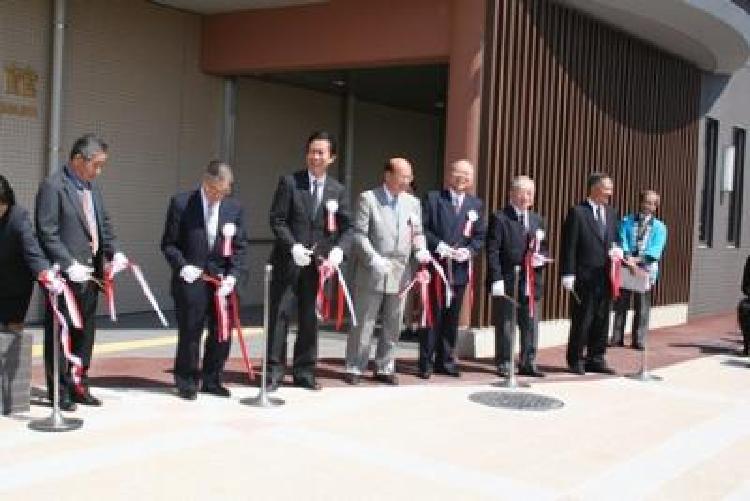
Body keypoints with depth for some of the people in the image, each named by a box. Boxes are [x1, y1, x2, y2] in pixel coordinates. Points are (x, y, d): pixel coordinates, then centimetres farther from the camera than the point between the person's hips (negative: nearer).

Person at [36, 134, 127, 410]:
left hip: (91, 272, 8)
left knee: (85, 332, 15)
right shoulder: (53, 186, -13)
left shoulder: (92, 186, 12)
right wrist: (69, 265, -22)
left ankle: (78, 385, 27)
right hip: (66, 274, -8)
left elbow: (104, 224, 16)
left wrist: (114, 252, 1)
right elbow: (47, 233, -16)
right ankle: (59, 390, 14)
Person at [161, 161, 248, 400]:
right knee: (190, 331, 0)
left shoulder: (234, 208, 4)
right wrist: (182, 265, -17)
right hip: (191, 279, -3)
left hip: (222, 279, 4)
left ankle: (211, 380, 21)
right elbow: (169, 243, -2)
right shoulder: (181, 203, -5)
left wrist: (233, 275, -7)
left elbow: (240, 247, 6)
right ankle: (186, 381, 15)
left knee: (222, 332, 6)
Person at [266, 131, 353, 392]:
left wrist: (339, 249, -16)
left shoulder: (338, 190, 7)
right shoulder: (289, 182, -2)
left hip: (318, 263, 3)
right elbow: (277, 220, -6)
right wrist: (293, 247, -19)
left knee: (310, 319, 8)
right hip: (289, 261, -3)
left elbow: (347, 227, 4)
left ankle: (304, 372, 17)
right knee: (279, 314, 0)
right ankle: (274, 371, 6)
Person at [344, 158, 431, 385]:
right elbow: (359, 234, -9)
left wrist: (421, 250, -7)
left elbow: (417, 233, 15)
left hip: (400, 272, 5)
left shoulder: (413, 202, 9)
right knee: (363, 322, 3)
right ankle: (354, 368, 12)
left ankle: (384, 368, 21)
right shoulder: (368, 198, -5)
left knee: (393, 324, 10)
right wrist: (375, 259, -20)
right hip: (372, 271, -4)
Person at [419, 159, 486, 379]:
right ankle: (426, 363, 5)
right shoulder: (433, 198, 2)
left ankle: (446, 361, 19)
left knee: (452, 318, 10)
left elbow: (480, 236, 10)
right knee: (433, 316, -2)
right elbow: (422, 228, -4)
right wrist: (439, 246, -16)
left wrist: (469, 251, -8)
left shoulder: (476, 204, 12)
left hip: (460, 269, 4)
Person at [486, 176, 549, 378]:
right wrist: (496, 279, -16)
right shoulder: (499, 218, -4)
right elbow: (492, 251, -9)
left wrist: (541, 259, -2)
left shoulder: (537, 220, 16)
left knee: (531, 325, 9)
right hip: (507, 282, -5)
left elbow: (543, 249, 21)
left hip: (532, 283, 6)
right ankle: (504, 363, 13)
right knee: (505, 325, 3)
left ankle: (528, 363, 19)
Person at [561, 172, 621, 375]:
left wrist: (617, 251, 1)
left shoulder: (611, 213, 14)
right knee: (582, 320, 1)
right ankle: (576, 360, 13)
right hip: (584, 277, -6)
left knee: (602, 320, 9)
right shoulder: (577, 212, -6)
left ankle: (596, 359, 20)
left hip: (605, 276, 6)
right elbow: (569, 246, -9)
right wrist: (568, 274, -13)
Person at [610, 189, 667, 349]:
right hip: (625, 268, 0)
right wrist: (628, 259, -23)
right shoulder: (627, 221, 8)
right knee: (620, 305, 4)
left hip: (646, 269, 0)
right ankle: (617, 338, 9)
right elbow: (622, 242, -6)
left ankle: (638, 340, 8)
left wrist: (637, 259, -21)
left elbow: (655, 250, -7)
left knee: (642, 307, 3)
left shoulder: (659, 227, 6)